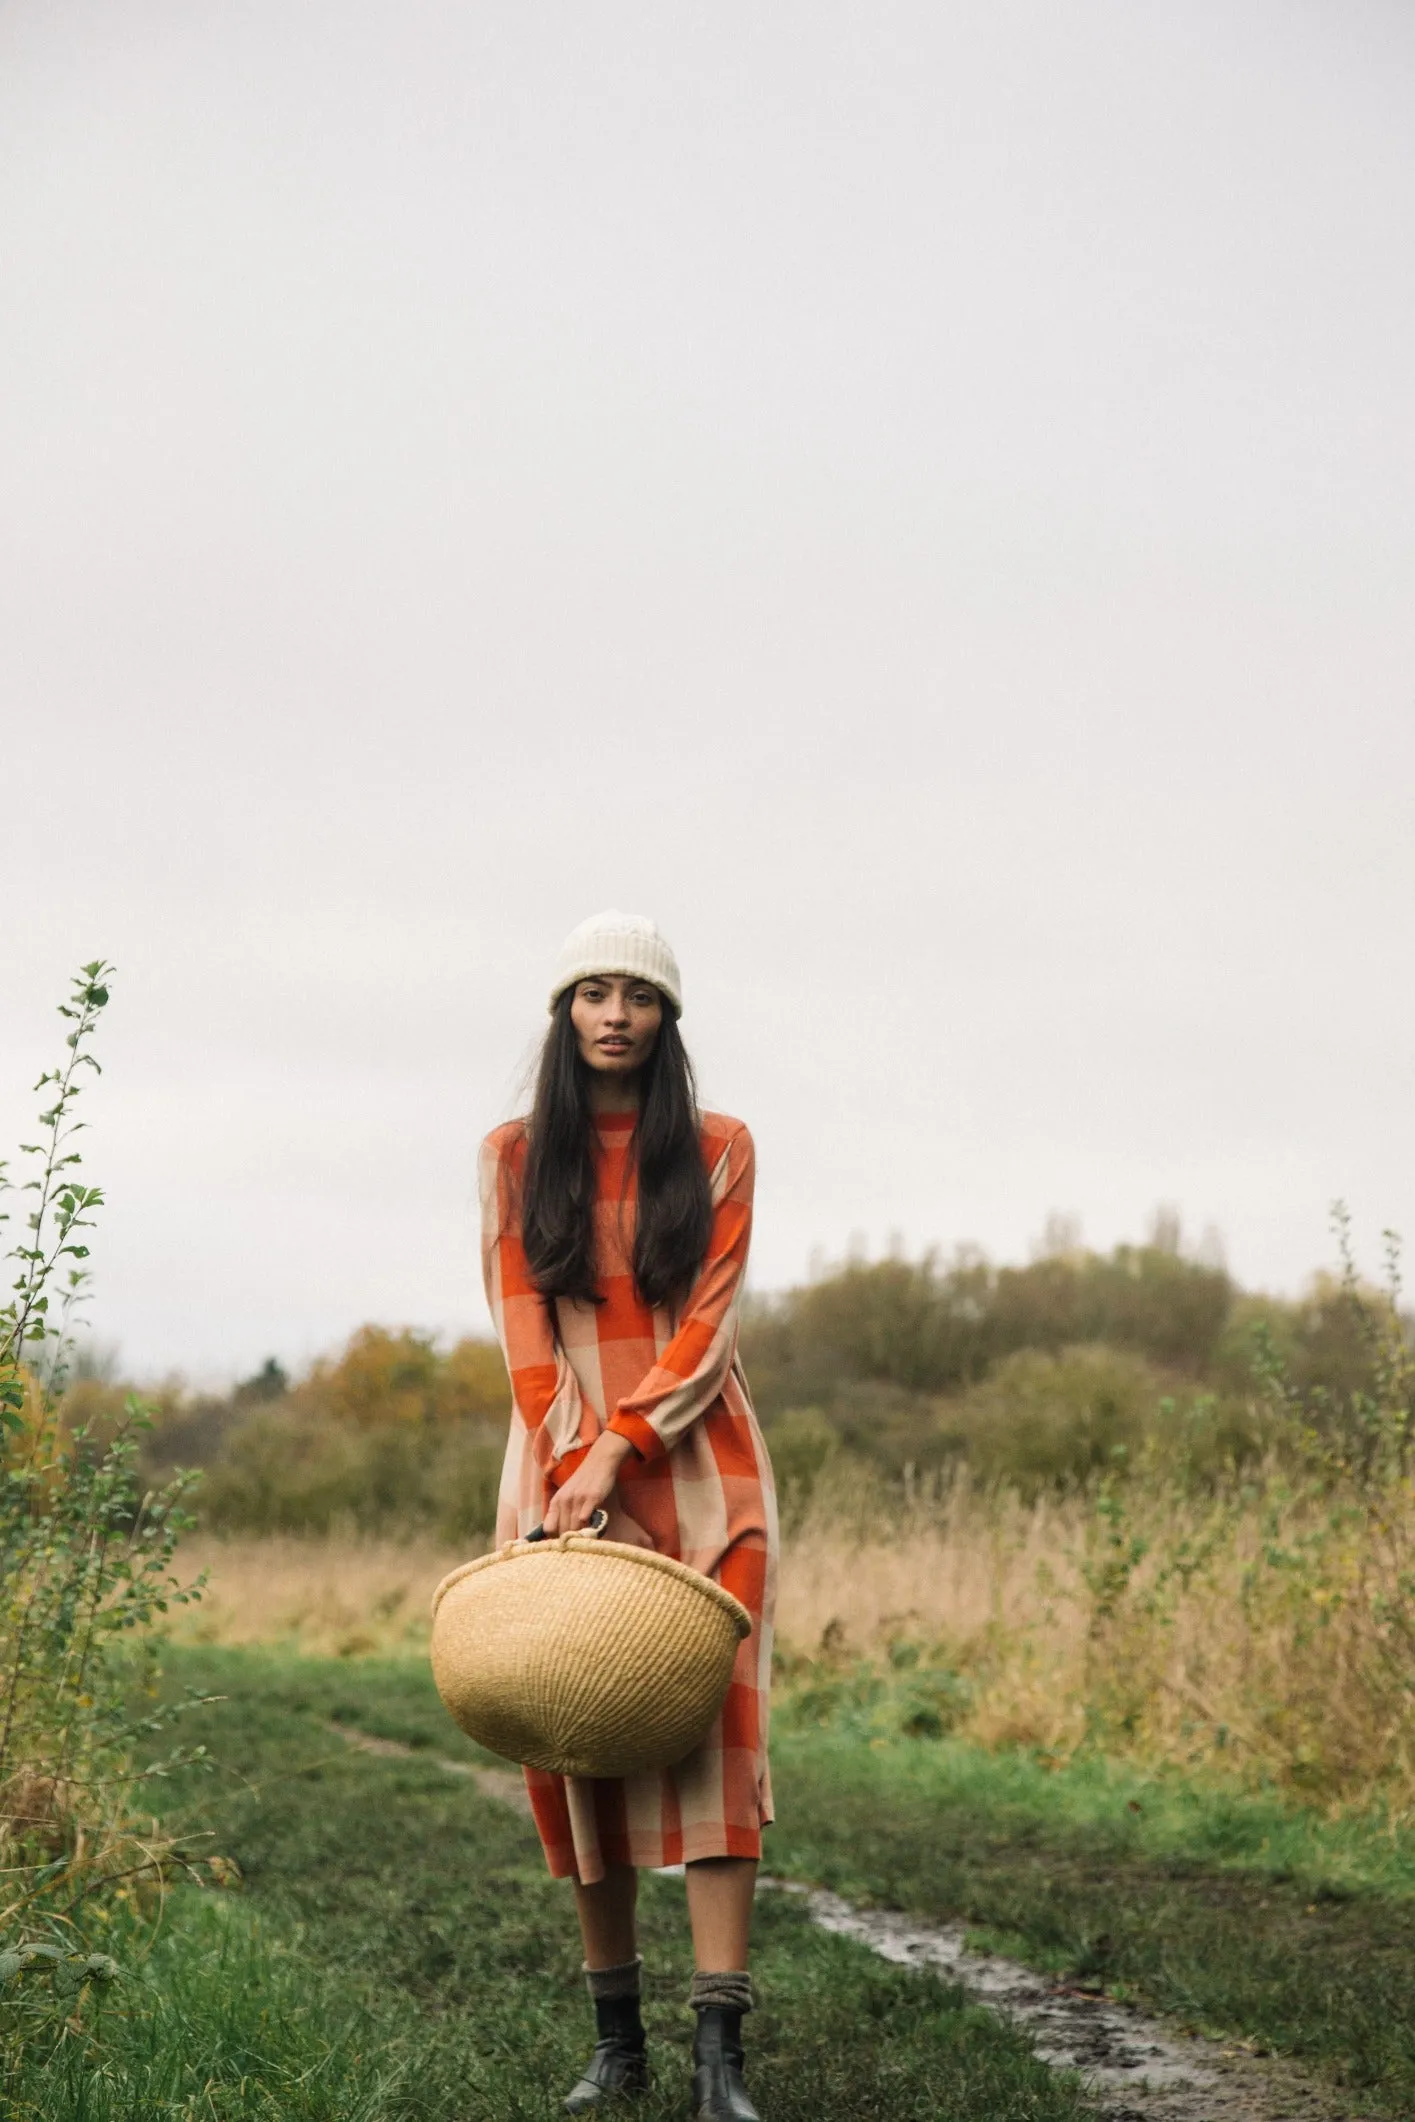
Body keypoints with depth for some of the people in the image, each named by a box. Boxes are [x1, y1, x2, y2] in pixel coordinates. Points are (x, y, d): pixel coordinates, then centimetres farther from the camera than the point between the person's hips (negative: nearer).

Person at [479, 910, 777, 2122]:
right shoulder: (516, 1156, 8)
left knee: (714, 1725, -12)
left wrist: (622, 1447, -15)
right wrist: (575, 1468, -11)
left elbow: (708, 1323, -4)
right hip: (563, 1468, 1)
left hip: (700, 1474, -1)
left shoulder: (717, 1150, 5)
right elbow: (522, 1329, 1)